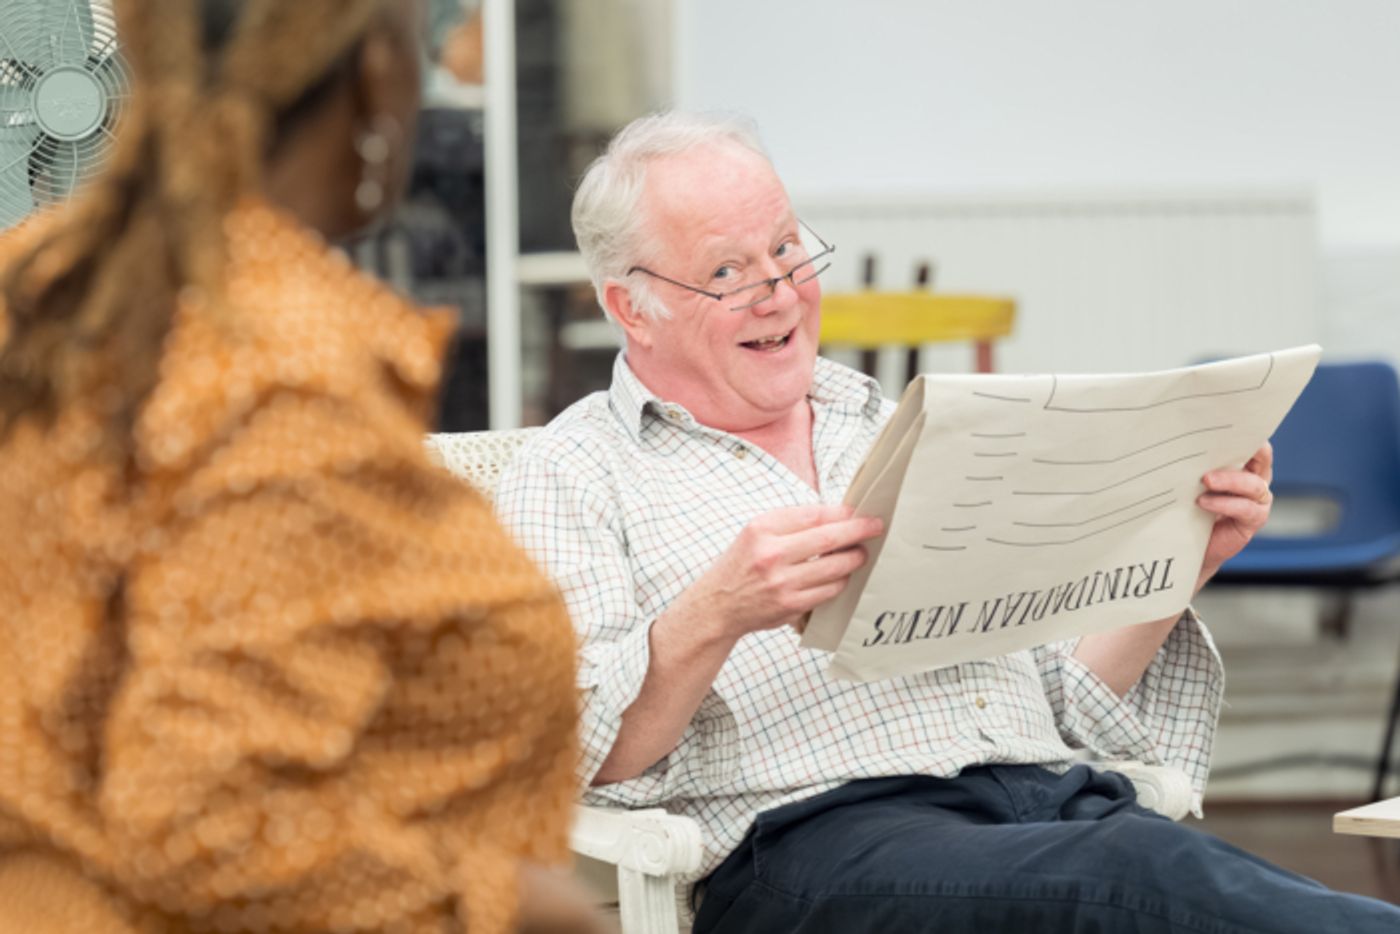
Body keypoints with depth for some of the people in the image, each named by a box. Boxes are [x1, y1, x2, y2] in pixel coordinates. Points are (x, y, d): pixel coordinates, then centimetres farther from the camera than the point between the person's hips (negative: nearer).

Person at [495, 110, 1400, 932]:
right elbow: (567, 757, -3)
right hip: (816, 832, -5)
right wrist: (713, 619, -20)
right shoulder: (570, 479, 12)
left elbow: (1074, 694, 25)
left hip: (1055, 798, 5)